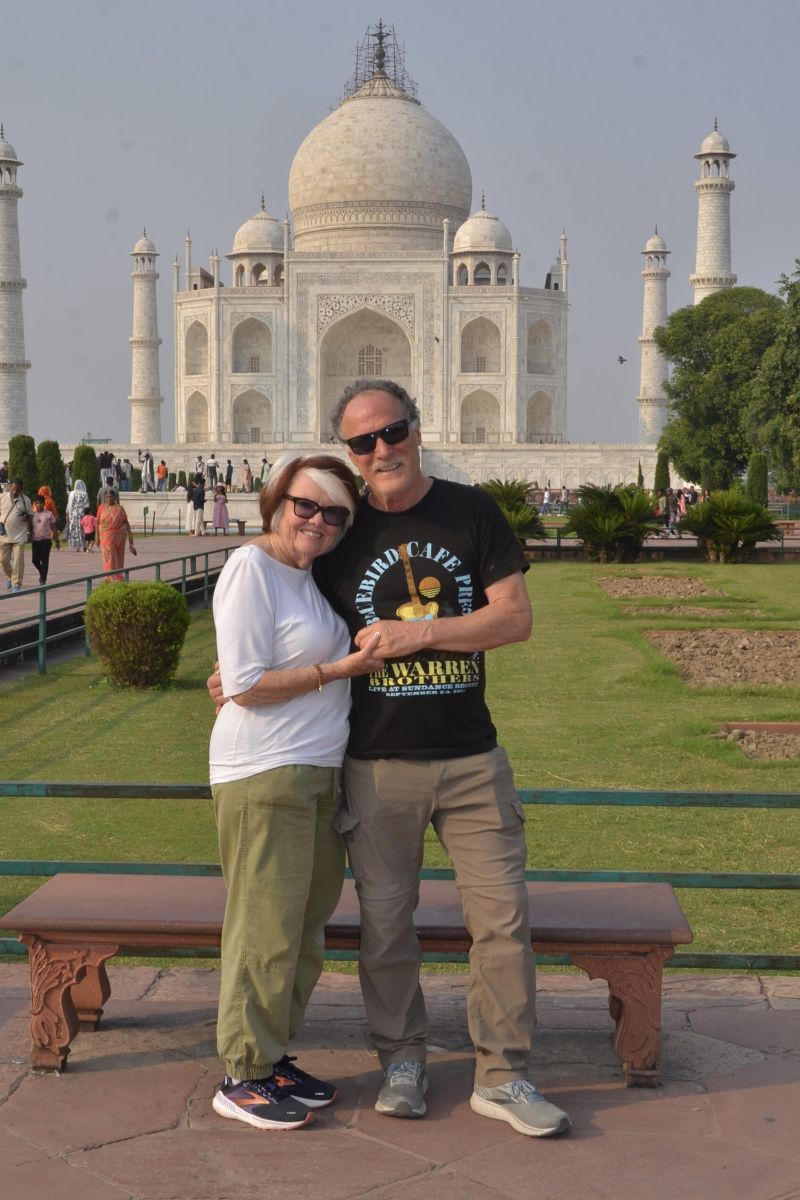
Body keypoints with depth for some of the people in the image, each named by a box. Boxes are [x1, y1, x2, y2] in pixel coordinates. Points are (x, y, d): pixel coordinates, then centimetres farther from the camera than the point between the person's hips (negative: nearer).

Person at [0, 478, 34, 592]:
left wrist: (29, 531, 2)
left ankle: (16, 584, 1)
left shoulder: (25, 500, -2)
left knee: (18, 560, -7)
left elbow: (30, 516, 9)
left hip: (19, 535, -1)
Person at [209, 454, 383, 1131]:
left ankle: (274, 1057, 26)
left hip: (320, 771, 9)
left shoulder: (311, 575, 14)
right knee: (267, 928, -4)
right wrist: (341, 668, -13)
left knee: (306, 925, 14)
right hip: (265, 775, -9)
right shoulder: (251, 569, -11)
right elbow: (246, 686, -16)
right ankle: (243, 1078, 8)